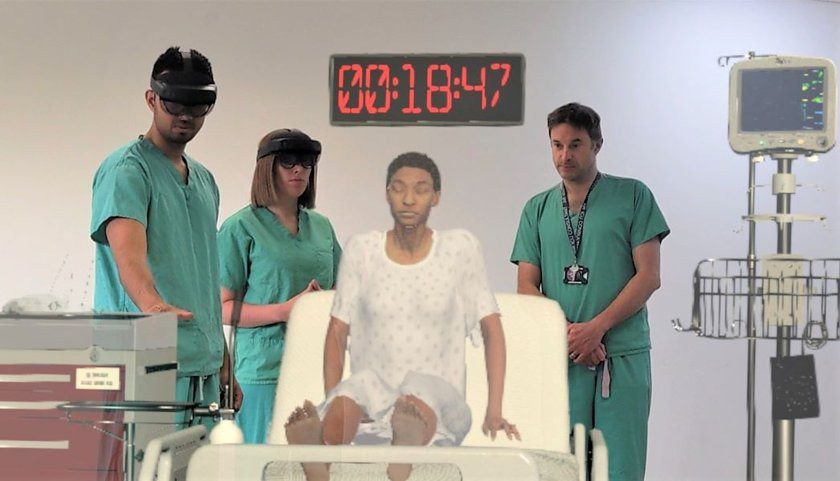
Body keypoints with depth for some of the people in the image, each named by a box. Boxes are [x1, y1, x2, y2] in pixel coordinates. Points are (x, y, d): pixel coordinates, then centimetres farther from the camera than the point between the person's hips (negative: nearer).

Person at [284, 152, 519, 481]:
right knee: (359, 385, -35)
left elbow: (491, 330, 7)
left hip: (440, 404, -1)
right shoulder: (361, 250, 9)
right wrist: (331, 408, -4)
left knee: (421, 390, -38)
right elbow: (338, 331, 10)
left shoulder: (460, 248, 5)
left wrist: (494, 411, -2)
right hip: (373, 402, 2)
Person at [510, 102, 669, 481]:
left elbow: (648, 276, -1)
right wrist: (567, 334, -8)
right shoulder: (537, 209, 14)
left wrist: (595, 328, -10)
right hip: (560, 357, 2)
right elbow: (527, 287, 9)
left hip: (622, 355, -2)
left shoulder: (633, 196, 5)